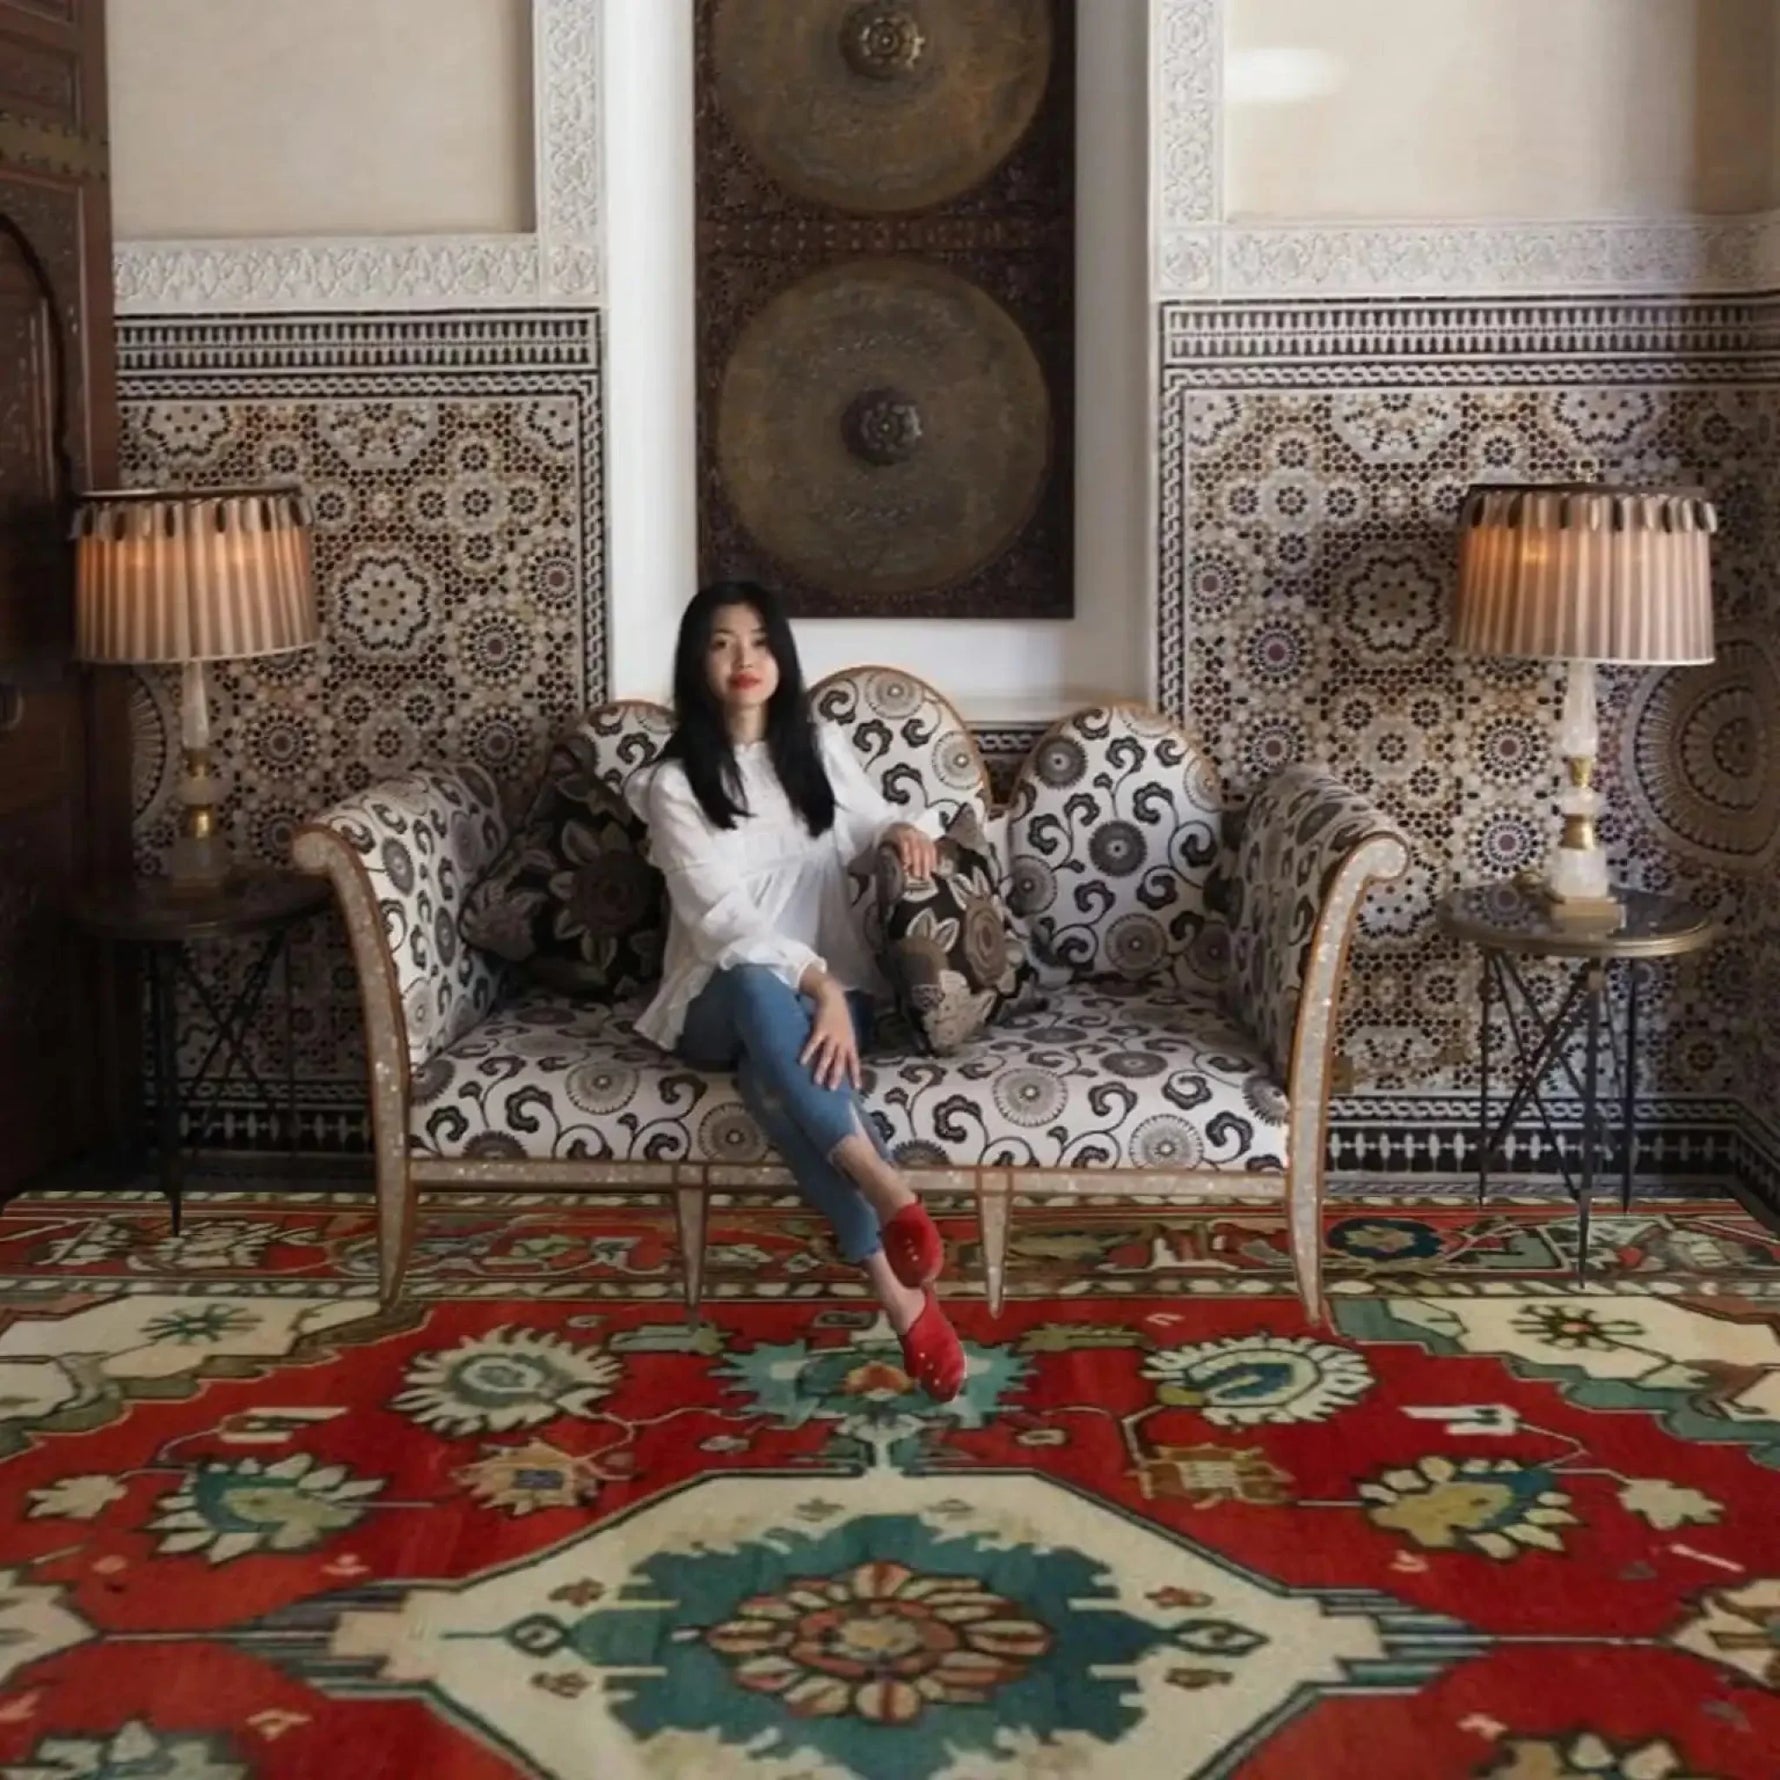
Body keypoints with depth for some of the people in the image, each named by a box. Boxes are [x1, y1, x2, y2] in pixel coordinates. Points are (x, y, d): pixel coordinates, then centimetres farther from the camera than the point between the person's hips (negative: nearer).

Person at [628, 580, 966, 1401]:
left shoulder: (822, 748, 8)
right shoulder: (673, 783, -4)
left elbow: (870, 826, 23)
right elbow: (719, 916, -16)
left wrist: (904, 828, -3)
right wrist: (813, 981, -31)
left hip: (833, 985, 2)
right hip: (722, 1001, -2)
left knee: (777, 1074, -37)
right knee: (762, 990, -42)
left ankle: (893, 1282, -43)